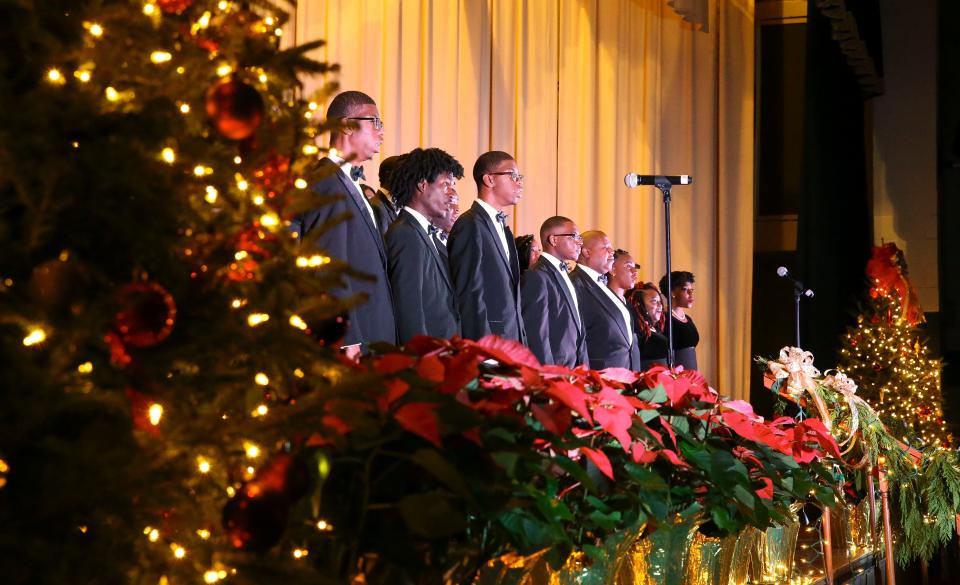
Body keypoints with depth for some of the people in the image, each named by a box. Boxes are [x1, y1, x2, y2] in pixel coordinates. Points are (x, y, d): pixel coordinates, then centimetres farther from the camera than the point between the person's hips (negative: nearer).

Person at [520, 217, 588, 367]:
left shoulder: (565, 277, 19)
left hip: (573, 372, 8)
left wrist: (583, 364, 10)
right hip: (553, 374, -8)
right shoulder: (537, 277, -11)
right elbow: (537, 335, -17)